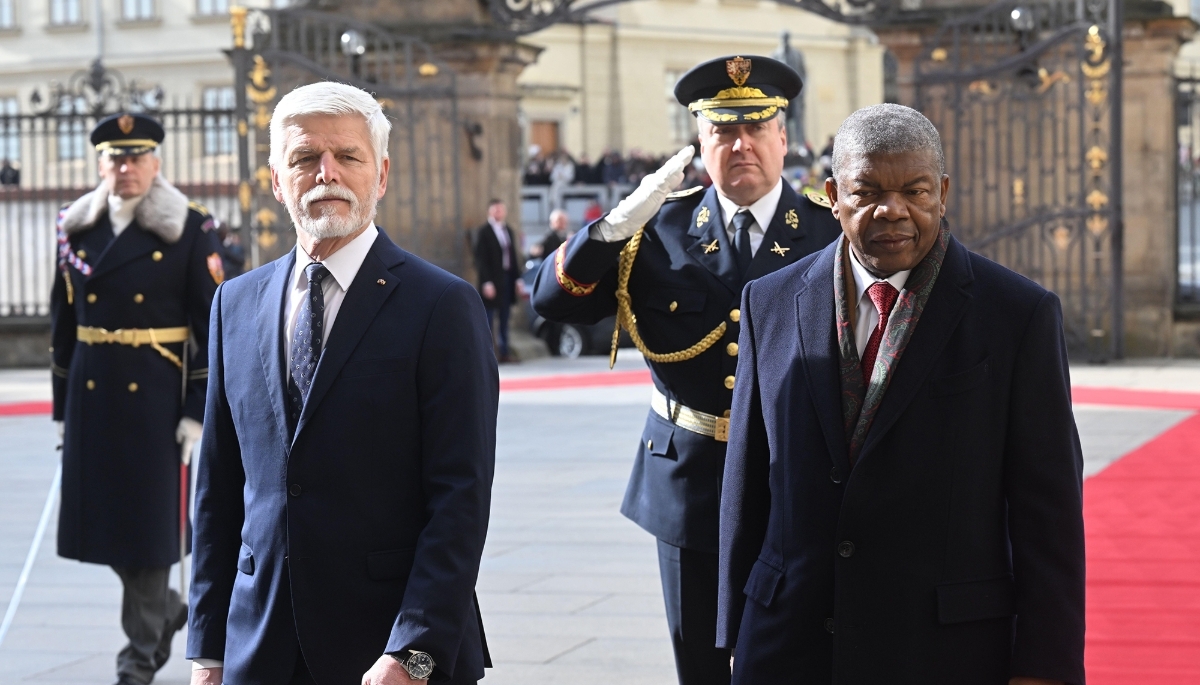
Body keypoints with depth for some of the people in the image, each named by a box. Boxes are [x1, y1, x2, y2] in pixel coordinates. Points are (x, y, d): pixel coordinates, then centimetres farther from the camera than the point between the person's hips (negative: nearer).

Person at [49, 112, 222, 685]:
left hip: (156, 395, -4)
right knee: (101, 515, 7)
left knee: (148, 516, -1)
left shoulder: (189, 230, -4)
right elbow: (63, 323, 12)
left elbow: (212, 326, -6)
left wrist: (199, 412, -11)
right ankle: (166, 610, 32)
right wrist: (63, 406, 10)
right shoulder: (77, 229, 9)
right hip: (92, 394, 4)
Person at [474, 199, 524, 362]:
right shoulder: (483, 232, -5)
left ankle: (504, 352, 13)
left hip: (507, 279, 6)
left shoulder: (508, 231, 15)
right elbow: (480, 259, -10)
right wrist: (486, 283, -16)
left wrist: (518, 279, 10)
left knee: (504, 319, 9)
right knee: (489, 320, -3)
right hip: (492, 281, -6)